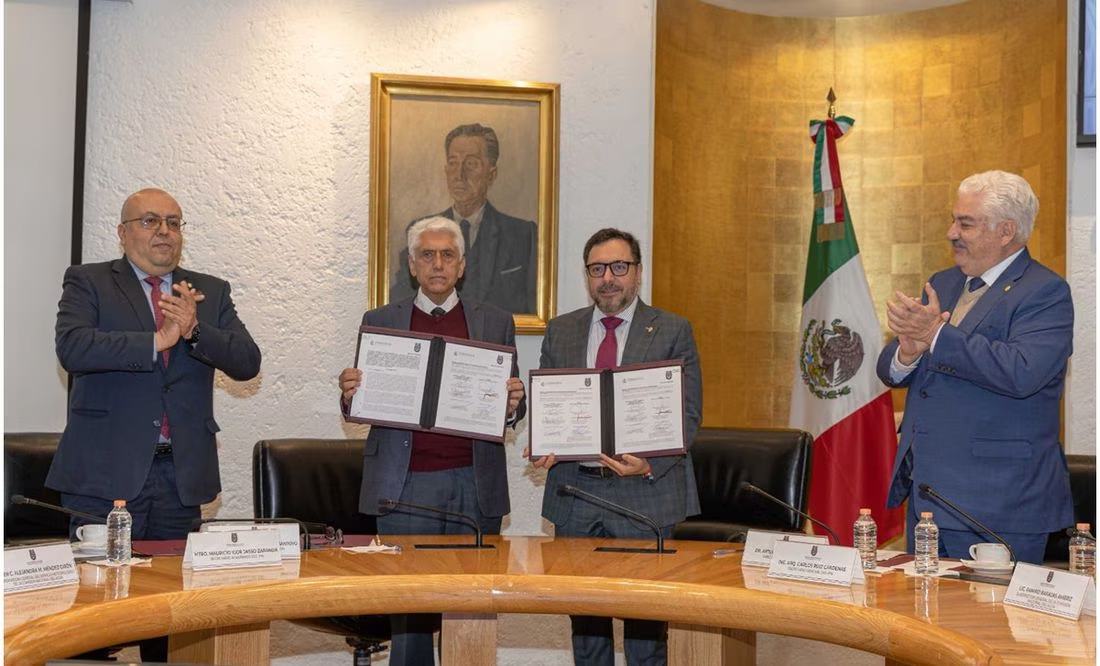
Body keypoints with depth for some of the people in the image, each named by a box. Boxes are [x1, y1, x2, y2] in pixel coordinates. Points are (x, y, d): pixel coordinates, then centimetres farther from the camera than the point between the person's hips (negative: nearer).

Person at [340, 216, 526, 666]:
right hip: (405, 485, 0)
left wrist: (512, 404, -12)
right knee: (407, 609, 2)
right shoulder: (380, 322, 10)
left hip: (474, 485, 0)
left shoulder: (495, 323, 10)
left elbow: (512, 410, 11)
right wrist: (350, 394, -11)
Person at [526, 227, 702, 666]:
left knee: (646, 620, 2)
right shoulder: (560, 331, 11)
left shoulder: (673, 331, 1)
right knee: (584, 617, 10)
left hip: (645, 493, -3)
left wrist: (649, 463, -20)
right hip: (574, 491, 3)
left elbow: (687, 415, -3)